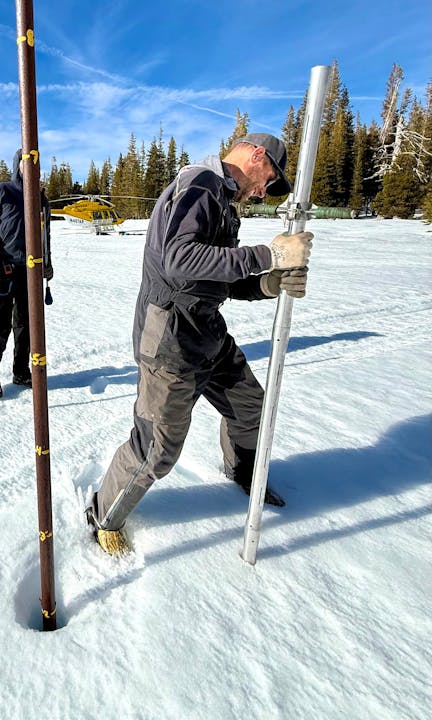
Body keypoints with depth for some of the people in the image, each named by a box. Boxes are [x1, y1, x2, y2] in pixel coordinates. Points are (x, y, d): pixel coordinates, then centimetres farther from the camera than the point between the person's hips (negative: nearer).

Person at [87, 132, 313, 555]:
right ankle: (104, 517, 26)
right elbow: (178, 259, -31)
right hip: (171, 344, -10)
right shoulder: (199, 184, -13)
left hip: (210, 336, 10)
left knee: (250, 408, 22)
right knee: (157, 453, -1)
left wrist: (269, 284, -6)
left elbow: (225, 281, 14)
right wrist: (266, 255, -32)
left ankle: (242, 473, 51)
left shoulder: (222, 202, 17)